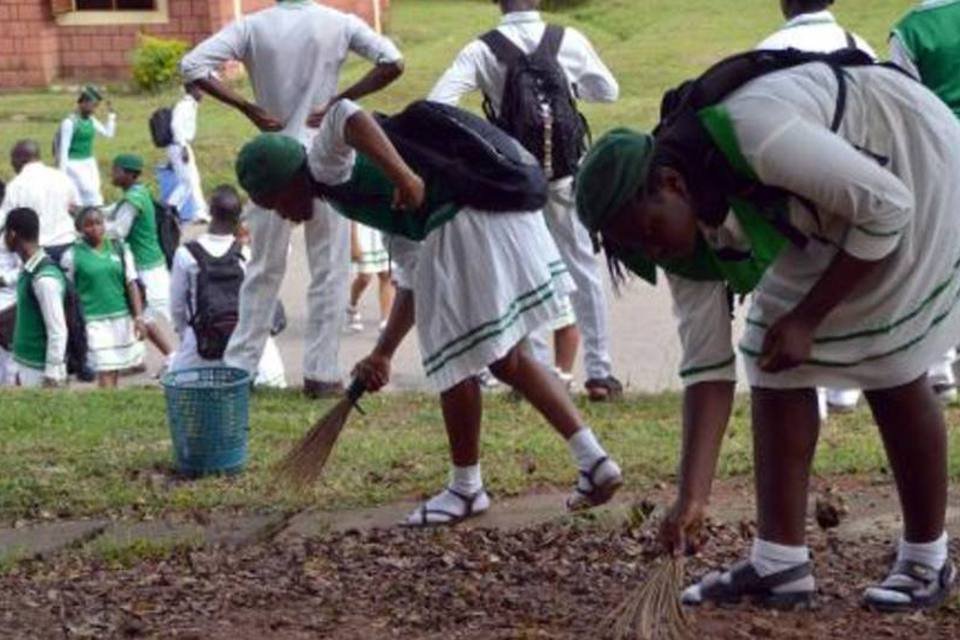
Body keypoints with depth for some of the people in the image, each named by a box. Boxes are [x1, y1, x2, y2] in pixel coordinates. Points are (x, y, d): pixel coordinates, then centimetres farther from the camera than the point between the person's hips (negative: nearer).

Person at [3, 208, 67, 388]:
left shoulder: (45, 278, -22)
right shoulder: (28, 271, 7)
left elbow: (58, 332, -22)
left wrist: (51, 377, -20)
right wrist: (21, 369, 18)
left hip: (41, 369, -9)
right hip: (27, 366, 9)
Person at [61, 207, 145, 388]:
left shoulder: (119, 248, 4)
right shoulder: (72, 256, -5)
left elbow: (131, 284, 5)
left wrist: (138, 317, -2)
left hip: (123, 318, 4)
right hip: (95, 322, -3)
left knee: (116, 370, 9)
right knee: (105, 374, -9)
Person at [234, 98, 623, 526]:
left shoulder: (327, 162, 6)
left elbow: (346, 115, -20)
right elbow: (412, 280, 29)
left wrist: (403, 177, -28)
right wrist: (382, 355, 28)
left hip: (467, 227, -10)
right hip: (507, 215, 10)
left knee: (456, 362, 5)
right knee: (504, 359, 19)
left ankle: (466, 488, 20)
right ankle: (593, 460, 16)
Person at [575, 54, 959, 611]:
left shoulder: (754, 138, -37)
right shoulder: (688, 240, -12)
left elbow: (888, 206, -28)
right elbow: (708, 367, -8)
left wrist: (808, 318, -24)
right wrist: (693, 497, -13)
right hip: (823, 222, 7)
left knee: (893, 373, -6)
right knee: (773, 366, -2)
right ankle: (780, 563, 3)